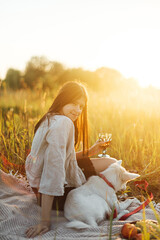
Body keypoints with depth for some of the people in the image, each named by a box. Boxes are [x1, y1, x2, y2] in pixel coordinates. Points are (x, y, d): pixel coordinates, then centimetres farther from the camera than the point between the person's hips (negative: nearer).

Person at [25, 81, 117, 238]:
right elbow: (53, 166, -33)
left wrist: (88, 152, 5)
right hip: (53, 195, -10)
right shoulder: (63, 123, -26)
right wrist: (45, 220, -34)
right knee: (111, 165, 1)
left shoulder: (50, 119, 5)